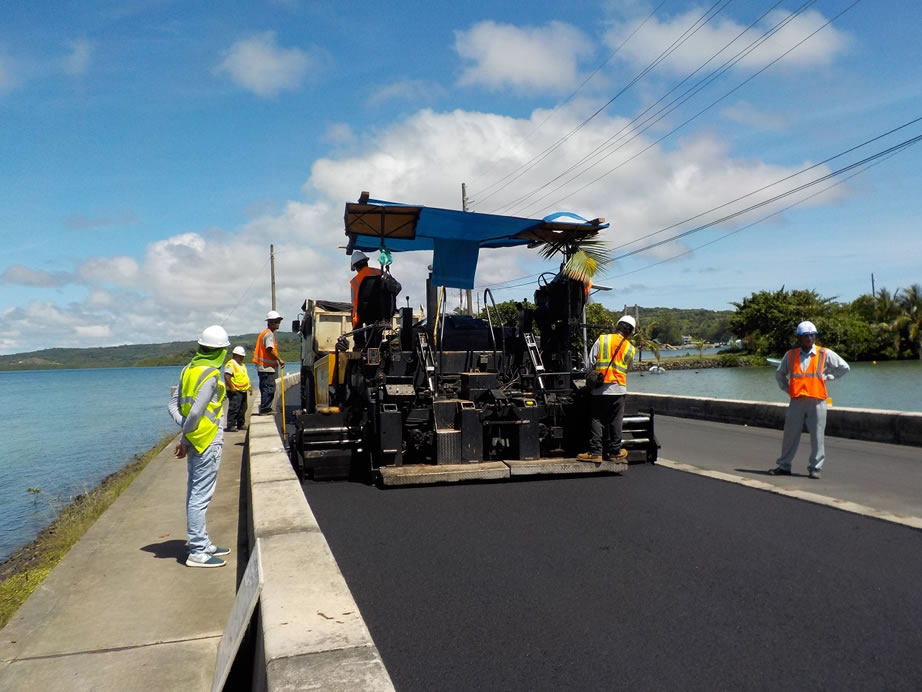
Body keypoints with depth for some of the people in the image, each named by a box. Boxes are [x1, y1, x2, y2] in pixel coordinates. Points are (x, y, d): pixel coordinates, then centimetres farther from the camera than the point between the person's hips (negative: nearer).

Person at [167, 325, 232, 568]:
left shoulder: (189, 370, 8)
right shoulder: (210, 375, -17)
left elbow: (173, 405, 8)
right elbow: (196, 412, -22)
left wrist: (185, 429, -2)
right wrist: (185, 439, -10)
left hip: (194, 440, 9)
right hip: (208, 441, -9)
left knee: (195, 494, 16)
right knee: (200, 496, -3)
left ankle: (201, 544, 28)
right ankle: (197, 553, 4)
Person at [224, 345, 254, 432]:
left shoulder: (242, 365, 19)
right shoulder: (231, 364, -11)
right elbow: (226, 377, -20)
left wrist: (249, 387, 18)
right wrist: (232, 388, -21)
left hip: (243, 391, 9)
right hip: (235, 392, -9)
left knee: (242, 409, 13)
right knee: (234, 409, -9)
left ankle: (241, 424, 23)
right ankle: (230, 426, -5)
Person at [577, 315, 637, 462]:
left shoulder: (602, 339, -1)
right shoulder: (630, 349, 5)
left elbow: (591, 361, -2)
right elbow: (627, 369, 12)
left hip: (599, 389, -1)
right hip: (618, 389, 1)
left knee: (597, 420, 4)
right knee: (615, 421, 10)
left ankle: (595, 452, 2)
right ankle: (614, 451, 18)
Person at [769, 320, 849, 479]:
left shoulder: (825, 354, 4)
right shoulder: (790, 355, 10)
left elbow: (844, 367, 11)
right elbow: (779, 373, 23)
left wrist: (827, 377, 4)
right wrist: (786, 388, 11)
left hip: (816, 401, -2)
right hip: (796, 400, 2)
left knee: (816, 436, 0)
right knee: (790, 434, 5)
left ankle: (815, 468, 10)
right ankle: (784, 466, 14)